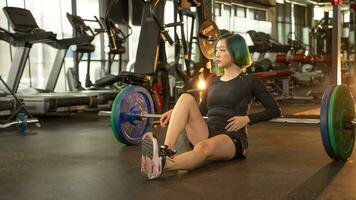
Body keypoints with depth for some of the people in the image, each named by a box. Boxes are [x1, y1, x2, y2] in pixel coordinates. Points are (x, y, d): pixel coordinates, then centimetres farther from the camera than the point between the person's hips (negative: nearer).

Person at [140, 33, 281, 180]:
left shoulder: (249, 81, 3)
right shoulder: (214, 81, 19)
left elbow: (275, 110, 1)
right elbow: (202, 110, 24)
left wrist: (247, 118, -12)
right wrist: (175, 112, 8)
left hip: (232, 137, -5)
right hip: (207, 133, 5)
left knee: (204, 147, -40)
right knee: (186, 98, -19)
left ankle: (162, 165, -64)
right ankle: (166, 151, -37)